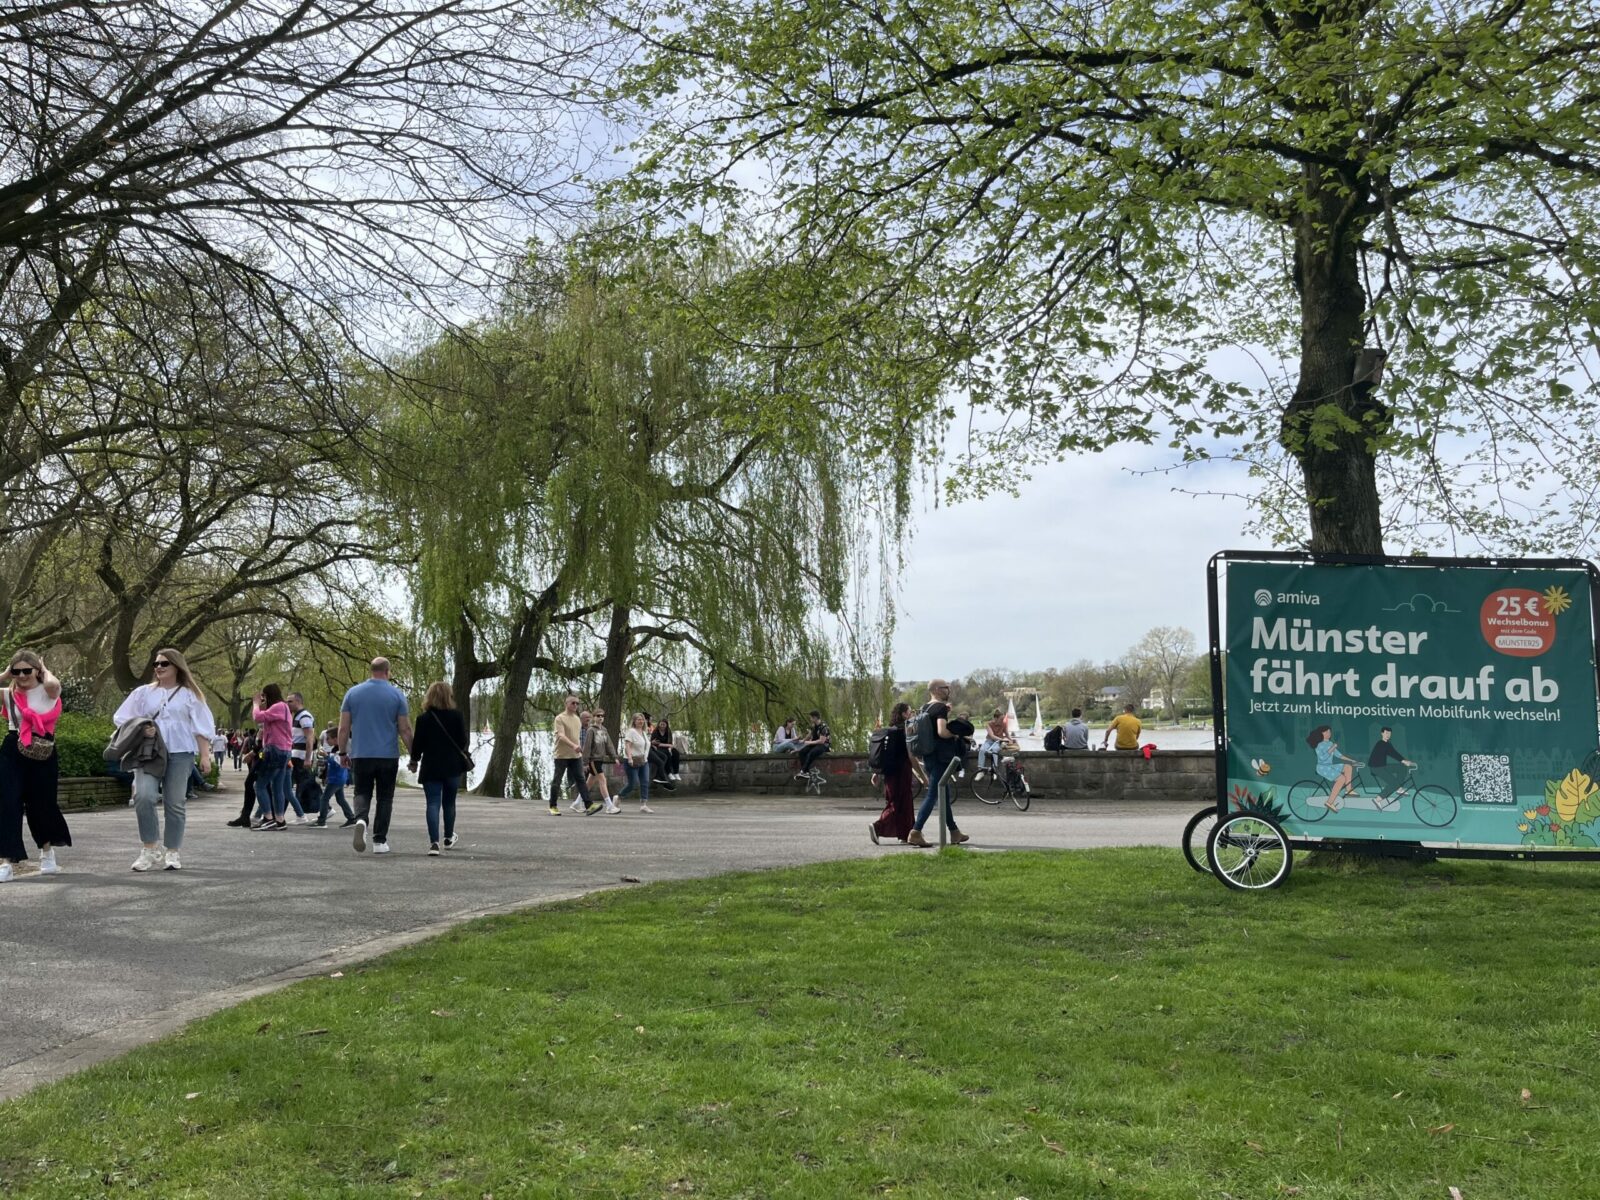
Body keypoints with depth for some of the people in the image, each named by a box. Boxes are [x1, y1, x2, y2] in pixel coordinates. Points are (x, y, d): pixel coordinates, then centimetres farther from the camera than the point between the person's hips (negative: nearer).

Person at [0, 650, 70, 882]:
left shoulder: (48, 692, -4)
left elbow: (53, 683, -29)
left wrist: (45, 669, -8)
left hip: (43, 755, -1)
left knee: (40, 805, 12)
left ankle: (47, 852, 39)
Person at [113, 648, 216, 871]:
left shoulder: (189, 695, 9)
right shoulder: (143, 693, 15)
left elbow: (201, 727, 5)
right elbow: (122, 719, 15)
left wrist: (205, 755, -3)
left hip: (180, 754, -1)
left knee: (175, 803, 0)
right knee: (143, 796, -18)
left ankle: (171, 853, 8)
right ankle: (151, 849, -8)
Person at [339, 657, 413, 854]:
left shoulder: (353, 693, 2)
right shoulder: (397, 695, -3)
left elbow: (343, 728, 2)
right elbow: (405, 730, -3)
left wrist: (343, 752, 13)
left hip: (360, 755, 1)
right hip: (388, 756, -1)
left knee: (362, 793, 11)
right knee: (385, 798, 9)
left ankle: (361, 820, -19)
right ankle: (380, 841, 7)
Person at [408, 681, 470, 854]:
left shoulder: (423, 718, -5)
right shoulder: (457, 716, -4)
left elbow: (417, 744, -3)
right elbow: (463, 742, -2)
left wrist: (414, 761, 14)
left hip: (430, 768, -1)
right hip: (452, 766, 1)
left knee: (433, 803, -2)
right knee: (449, 802, 16)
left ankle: (434, 842, -15)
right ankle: (448, 838, 30)